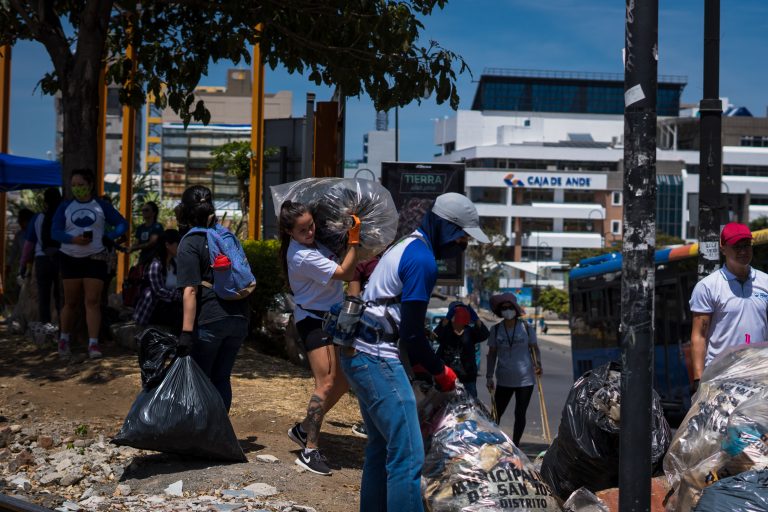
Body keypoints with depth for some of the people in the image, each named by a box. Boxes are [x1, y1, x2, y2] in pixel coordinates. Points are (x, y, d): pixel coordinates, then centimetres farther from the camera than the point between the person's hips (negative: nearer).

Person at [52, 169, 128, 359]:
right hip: (70, 258, 1)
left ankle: (93, 344, -10)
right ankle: (64, 340, 23)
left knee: (93, 301, -8)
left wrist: (109, 236, -10)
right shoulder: (65, 206, 8)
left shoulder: (102, 206, 6)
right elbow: (55, 232, -1)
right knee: (71, 302, 6)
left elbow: (122, 224, 9)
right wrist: (73, 239, -19)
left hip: (95, 258, -1)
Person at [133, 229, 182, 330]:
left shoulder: (173, 264, 11)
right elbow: (159, 291, -22)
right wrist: (181, 296, -27)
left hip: (167, 306, 7)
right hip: (151, 310, -7)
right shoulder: (156, 264, -14)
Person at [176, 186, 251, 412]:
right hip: (239, 317, 6)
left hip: (209, 320, -5)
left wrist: (187, 332, -18)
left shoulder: (190, 243, -7)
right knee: (221, 378, 14)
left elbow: (190, 290, -16)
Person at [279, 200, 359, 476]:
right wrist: (354, 241, -23)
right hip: (314, 320, -9)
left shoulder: (313, 240, 3)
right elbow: (344, 273, -23)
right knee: (326, 383, -13)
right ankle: (309, 451, -7)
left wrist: (348, 237, 9)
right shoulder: (302, 256, -24)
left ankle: (304, 430, 24)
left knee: (344, 380, 11)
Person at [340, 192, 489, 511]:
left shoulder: (407, 247, 16)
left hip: (358, 353, 11)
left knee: (381, 447, 18)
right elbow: (412, 331, -17)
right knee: (407, 455, -11)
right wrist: (440, 371, -4)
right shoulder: (424, 260, -15)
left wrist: (419, 361, 17)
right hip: (378, 359, -11)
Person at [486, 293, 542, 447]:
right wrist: (489, 376, 3)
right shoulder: (496, 329, 4)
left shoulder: (526, 327, 0)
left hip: (525, 379, -1)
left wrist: (537, 363, -12)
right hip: (504, 380, 1)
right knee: (496, 413, 2)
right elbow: (492, 354, 8)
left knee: (520, 414, 5)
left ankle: (515, 445, 16)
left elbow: (535, 348, 6)